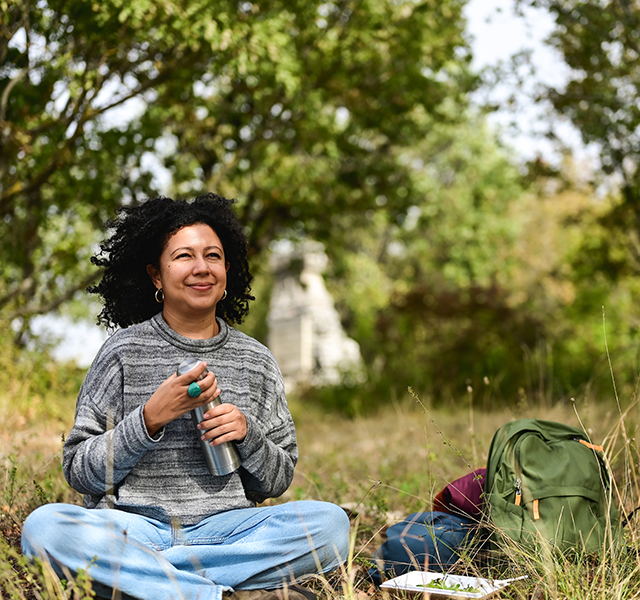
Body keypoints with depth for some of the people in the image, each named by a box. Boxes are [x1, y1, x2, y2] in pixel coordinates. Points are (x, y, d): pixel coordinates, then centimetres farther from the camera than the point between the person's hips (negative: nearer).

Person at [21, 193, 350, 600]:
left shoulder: (256, 362, 9)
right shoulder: (125, 352, 1)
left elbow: (277, 482, 13)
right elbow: (80, 473, 0)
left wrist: (247, 433, -8)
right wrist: (151, 418, -14)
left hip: (225, 527, 2)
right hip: (133, 525, -1)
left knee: (329, 522, -23)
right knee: (44, 526, -31)